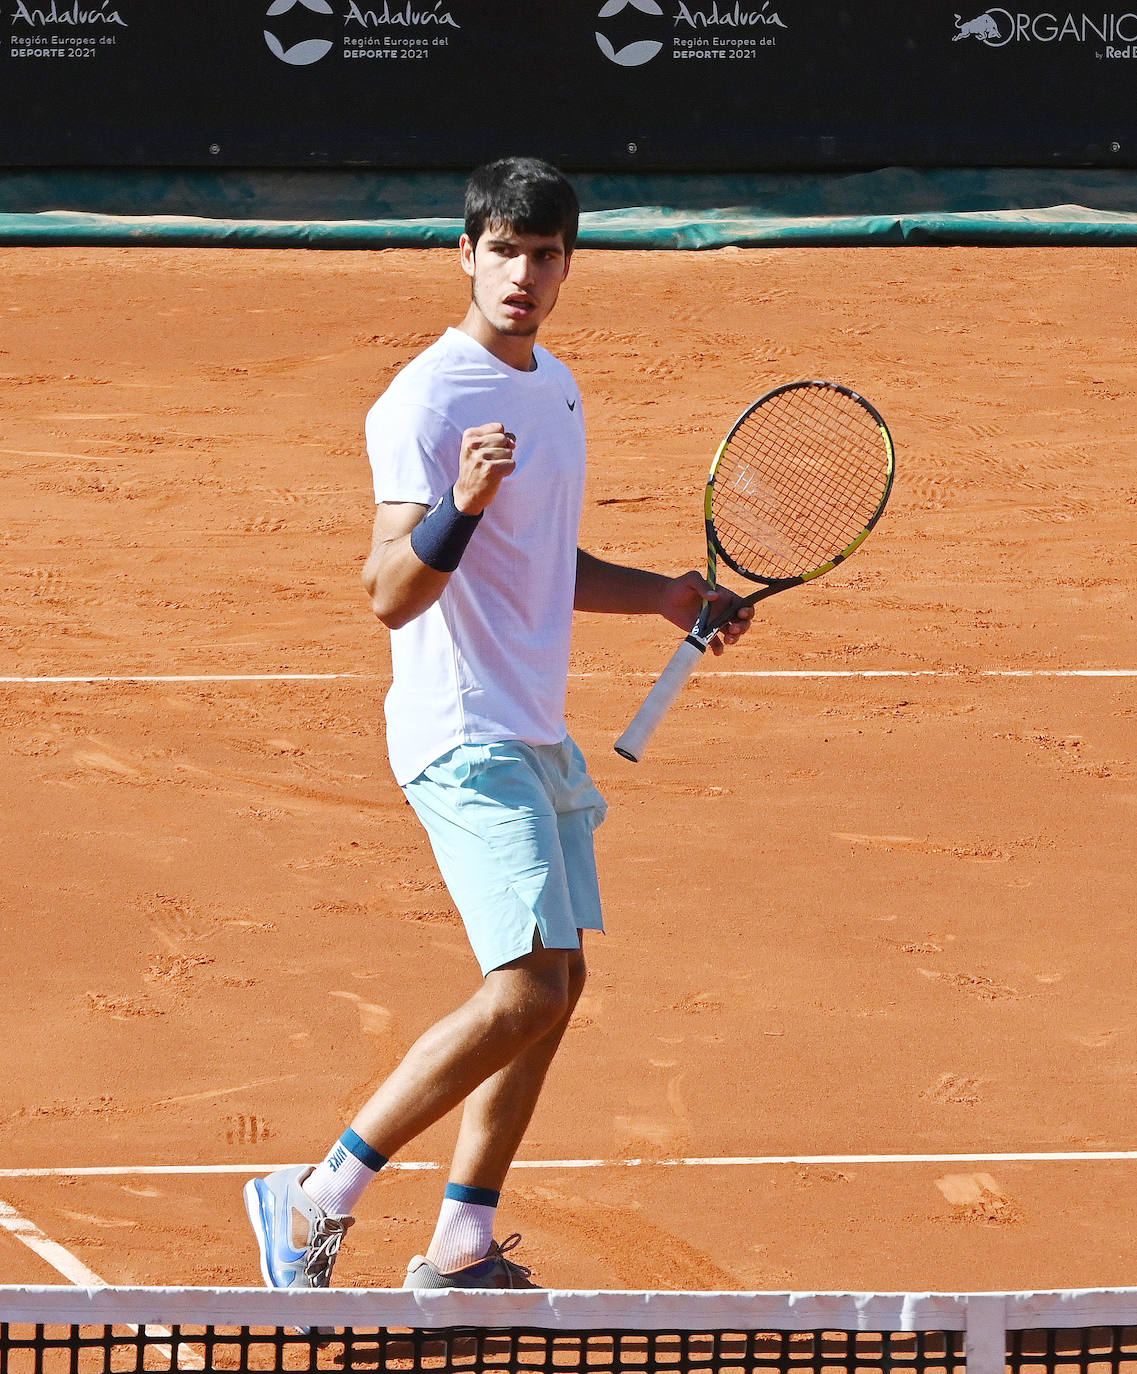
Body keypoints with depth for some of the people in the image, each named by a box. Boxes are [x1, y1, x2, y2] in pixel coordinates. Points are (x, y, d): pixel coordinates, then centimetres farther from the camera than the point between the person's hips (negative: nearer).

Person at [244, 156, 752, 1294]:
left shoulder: (553, 388, 13)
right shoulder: (427, 402, -16)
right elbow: (391, 594, -24)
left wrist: (662, 594, 16)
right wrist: (461, 503, -39)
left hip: (536, 735, 9)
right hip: (464, 738, -9)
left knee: (553, 984, 8)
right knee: (527, 988, -17)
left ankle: (460, 1249, 14)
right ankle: (318, 1202, -9)